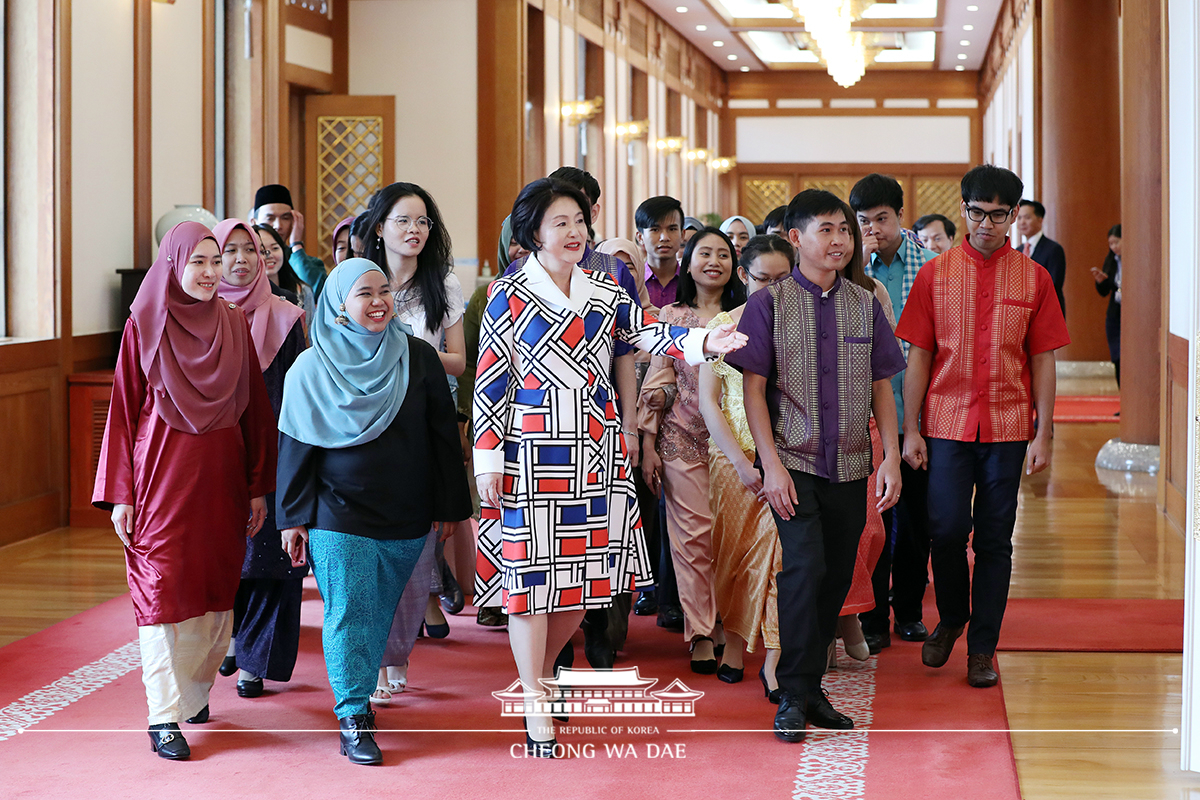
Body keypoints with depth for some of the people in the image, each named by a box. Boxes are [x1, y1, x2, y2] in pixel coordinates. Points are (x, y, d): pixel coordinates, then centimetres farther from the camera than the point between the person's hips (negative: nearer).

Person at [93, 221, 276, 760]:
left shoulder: (234, 325, 7)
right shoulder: (144, 326, -1)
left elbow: (254, 408, 9)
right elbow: (123, 410, 0)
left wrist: (258, 487, 6)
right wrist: (119, 494, -5)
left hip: (221, 476, 3)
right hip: (162, 474, -3)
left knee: (215, 591, 6)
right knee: (163, 589, -6)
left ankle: (194, 691, 22)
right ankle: (163, 716, -4)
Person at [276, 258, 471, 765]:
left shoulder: (419, 358, 3)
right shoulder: (311, 368, -1)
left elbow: (443, 435, 6)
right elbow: (295, 448, 1)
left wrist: (450, 507, 5)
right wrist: (294, 518, -2)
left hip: (406, 516, 2)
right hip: (339, 517, -2)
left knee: (381, 613, 9)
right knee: (348, 613, -5)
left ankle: (359, 693, 26)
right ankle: (353, 717, -2)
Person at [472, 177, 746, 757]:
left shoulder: (605, 292, 10)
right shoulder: (510, 296, -3)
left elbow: (649, 335, -3)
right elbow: (489, 384, -3)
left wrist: (702, 342, -23)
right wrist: (487, 460, -7)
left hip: (595, 453, 5)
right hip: (533, 455, -4)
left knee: (583, 574, 8)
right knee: (531, 572, -1)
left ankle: (540, 672, 31)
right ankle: (534, 708, 9)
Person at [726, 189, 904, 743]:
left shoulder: (865, 305, 9)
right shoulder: (769, 303, -2)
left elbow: (881, 386, 12)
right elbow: (753, 388, -4)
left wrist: (891, 457, 3)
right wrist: (771, 464, -11)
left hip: (850, 467, 4)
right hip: (793, 462, -4)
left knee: (836, 578, 6)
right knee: (806, 568, -16)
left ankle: (811, 687, 18)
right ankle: (794, 696, -8)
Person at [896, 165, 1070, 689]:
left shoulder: (1034, 278, 4)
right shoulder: (935, 274, 3)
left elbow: (1043, 361, 4)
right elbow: (917, 357, 4)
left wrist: (1043, 435, -1)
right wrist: (910, 430, -1)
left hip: (1008, 427, 0)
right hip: (947, 423, 0)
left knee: (995, 538, 3)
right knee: (947, 529, -6)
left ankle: (982, 646, 13)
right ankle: (951, 618, 21)